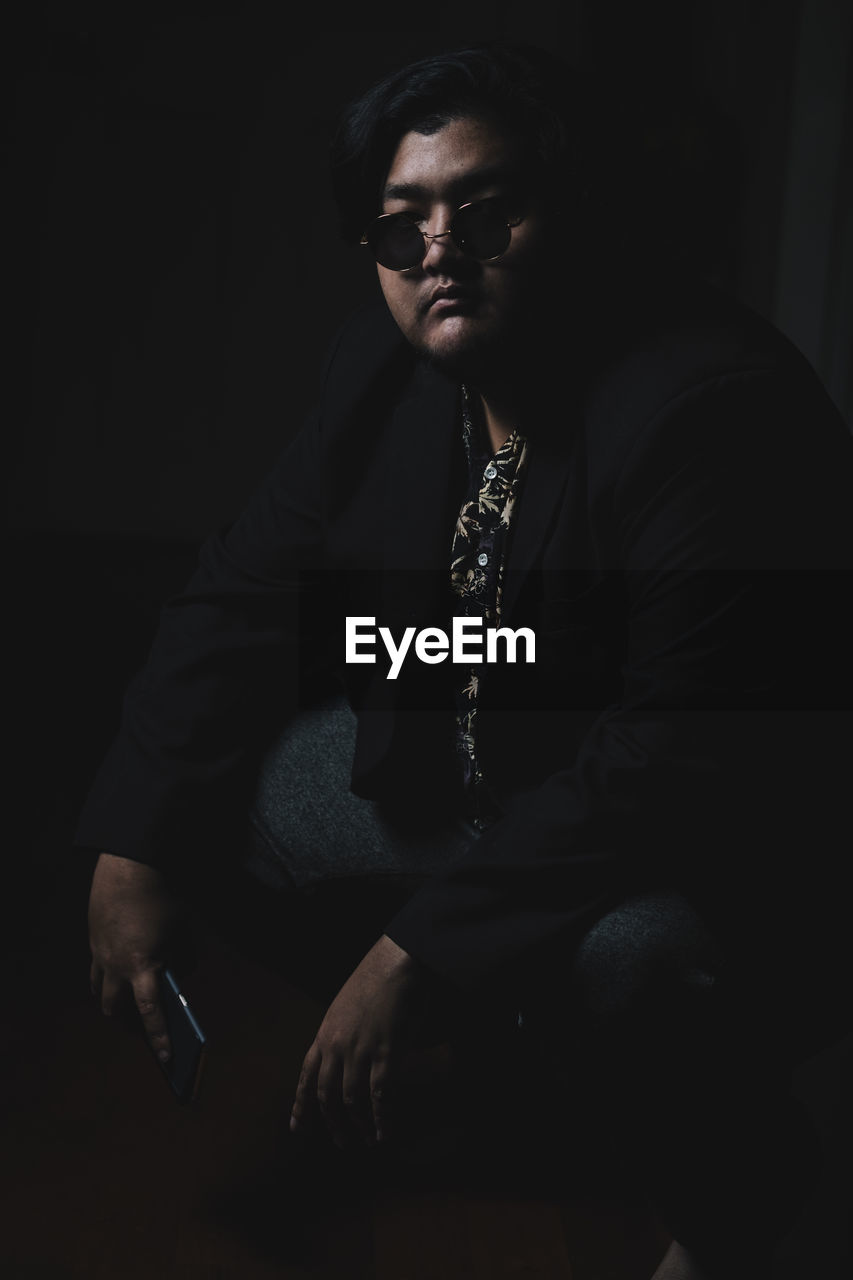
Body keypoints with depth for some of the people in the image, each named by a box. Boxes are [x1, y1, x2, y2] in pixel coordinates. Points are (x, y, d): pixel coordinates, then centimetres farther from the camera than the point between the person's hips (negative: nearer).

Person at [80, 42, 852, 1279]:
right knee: (202, 787, 0)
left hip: (705, 849, -7)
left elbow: (682, 760, -35)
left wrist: (420, 949, -37)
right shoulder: (386, 367, -5)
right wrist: (136, 849, -9)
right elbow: (243, 595, 0)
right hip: (445, 773, 7)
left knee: (627, 955, -38)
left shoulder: (714, 405, -29)